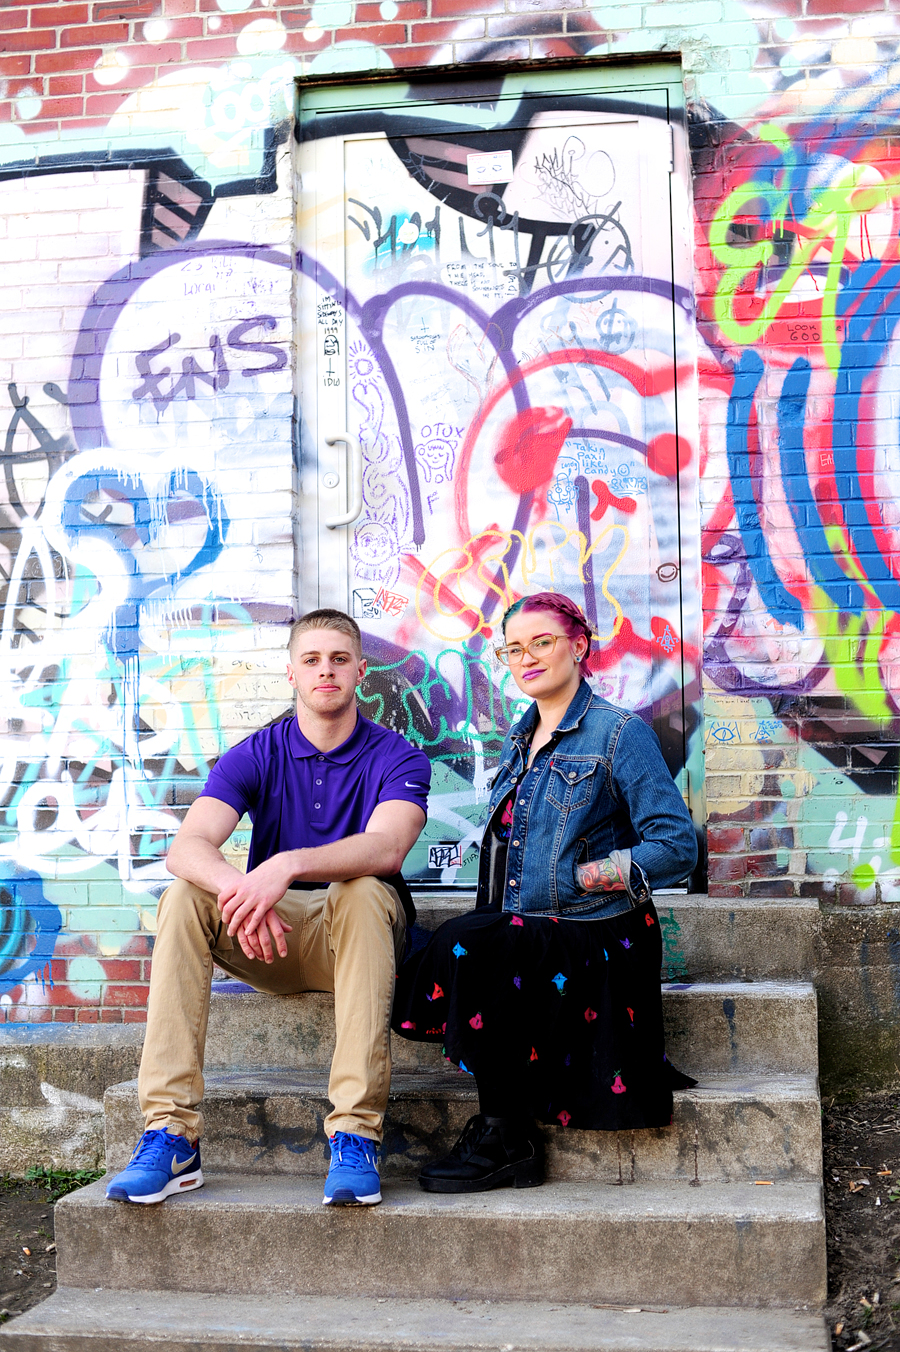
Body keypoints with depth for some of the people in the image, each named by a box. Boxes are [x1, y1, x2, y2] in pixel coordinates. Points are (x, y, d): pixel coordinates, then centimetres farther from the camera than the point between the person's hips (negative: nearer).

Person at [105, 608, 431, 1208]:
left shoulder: (396, 757, -4)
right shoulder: (255, 756, 2)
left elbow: (386, 848, -25)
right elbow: (188, 846, -15)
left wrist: (287, 866, -41)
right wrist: (239, 889, -37)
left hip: (361, 934, -2)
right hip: (268, 938, 3)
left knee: (363, 891, -35)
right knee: (184, 896, -24)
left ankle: (356, 1135, -39)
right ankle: (170, 1133, -29)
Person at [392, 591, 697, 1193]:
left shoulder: (621, 733, -4)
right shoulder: (519, 741, 18)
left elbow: (677, 847, -10)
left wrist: (574, 877, -13)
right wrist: (492, 913, 3)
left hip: (594, 939, -6)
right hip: (525, 934, 6)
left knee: (467, 946, -32)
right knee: (412, 986, -23)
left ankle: (505, 1140, -19)